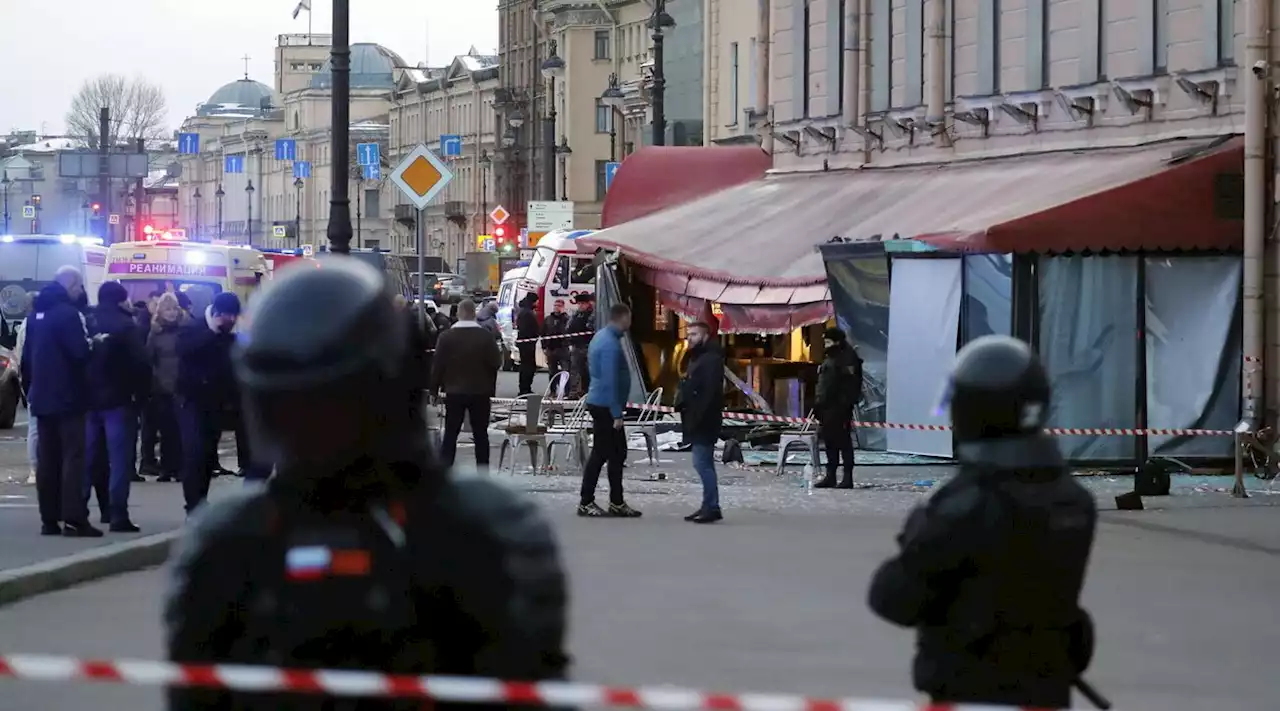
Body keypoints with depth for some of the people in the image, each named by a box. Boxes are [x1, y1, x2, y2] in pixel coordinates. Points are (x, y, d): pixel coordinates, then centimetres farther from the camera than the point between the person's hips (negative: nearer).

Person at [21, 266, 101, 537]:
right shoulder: (67, 313, -14)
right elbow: (80, 353, -22)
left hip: (42, 397, 8)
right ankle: (74, 520, -13)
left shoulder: (38, 312, 12)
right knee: (73, 456, -7)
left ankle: (49, 519, 9)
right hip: (66, 397, -8)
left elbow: (27, 355, 16)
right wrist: (93, 345, -1)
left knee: (47, 459, 9)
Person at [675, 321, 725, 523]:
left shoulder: (711, 359, -14)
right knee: (704, 464, 12)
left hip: (703, 421, -11)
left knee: (702, 463, -14)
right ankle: (708, 506, 16)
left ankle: (712, 507, -14)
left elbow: (710, 393, -23)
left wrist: (698, 417, -25)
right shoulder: (697, 359, 20)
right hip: (697, 421, 11)